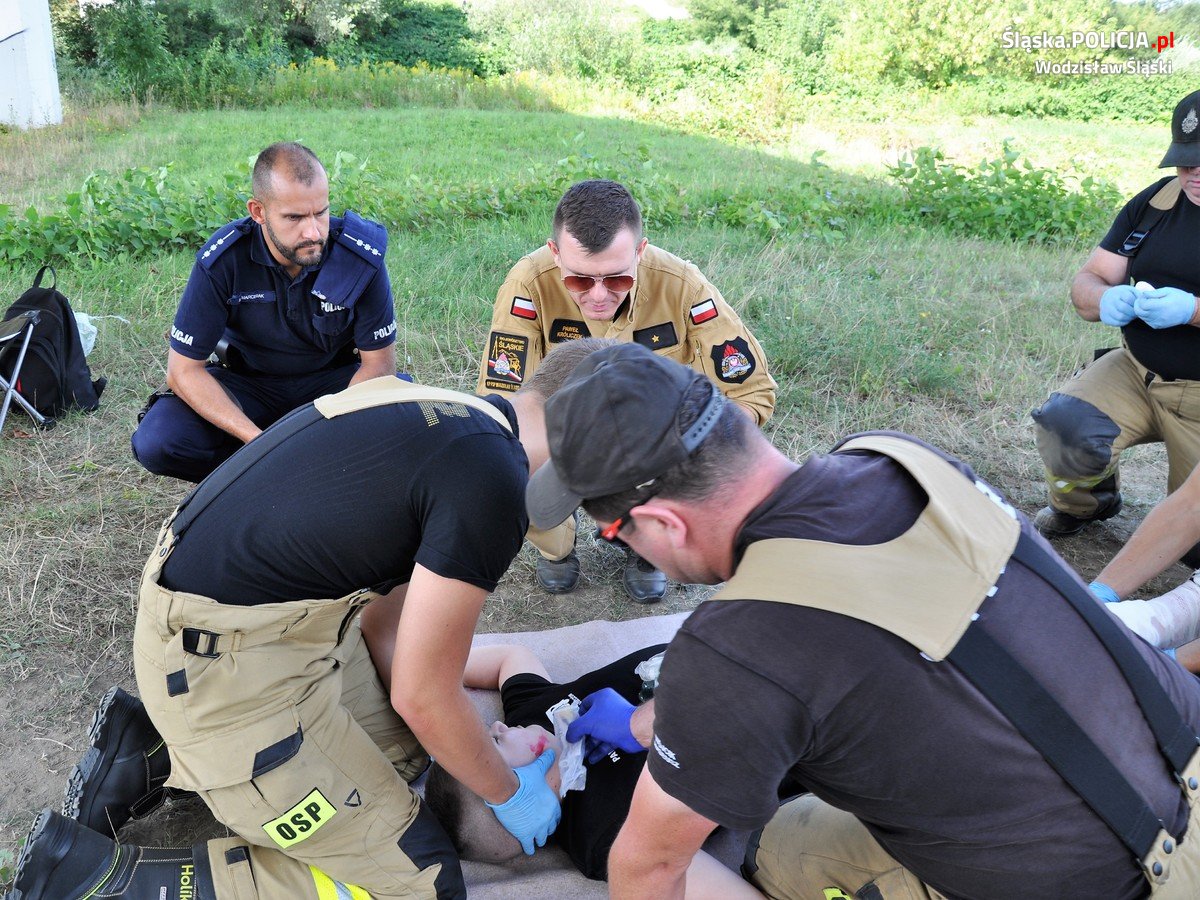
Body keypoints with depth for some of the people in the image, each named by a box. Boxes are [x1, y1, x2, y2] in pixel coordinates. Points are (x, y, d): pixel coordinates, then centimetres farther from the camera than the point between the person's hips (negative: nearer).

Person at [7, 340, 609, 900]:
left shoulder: (450, 415, 7)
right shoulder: (494, 482, -22)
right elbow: (423, 695, -14)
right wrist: (509, 795, 4)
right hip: (224, 664, -9)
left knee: (399, 750, 21)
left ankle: (160, 751, 19)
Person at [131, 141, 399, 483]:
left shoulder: (362, 257, -21)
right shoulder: (222, 260, -22)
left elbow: (378, 363, -14)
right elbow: (184, 369, -18)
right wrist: (257, 439, -31)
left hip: (334, 380, 0)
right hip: (248, 382, 0)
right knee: (155, 443, -23)